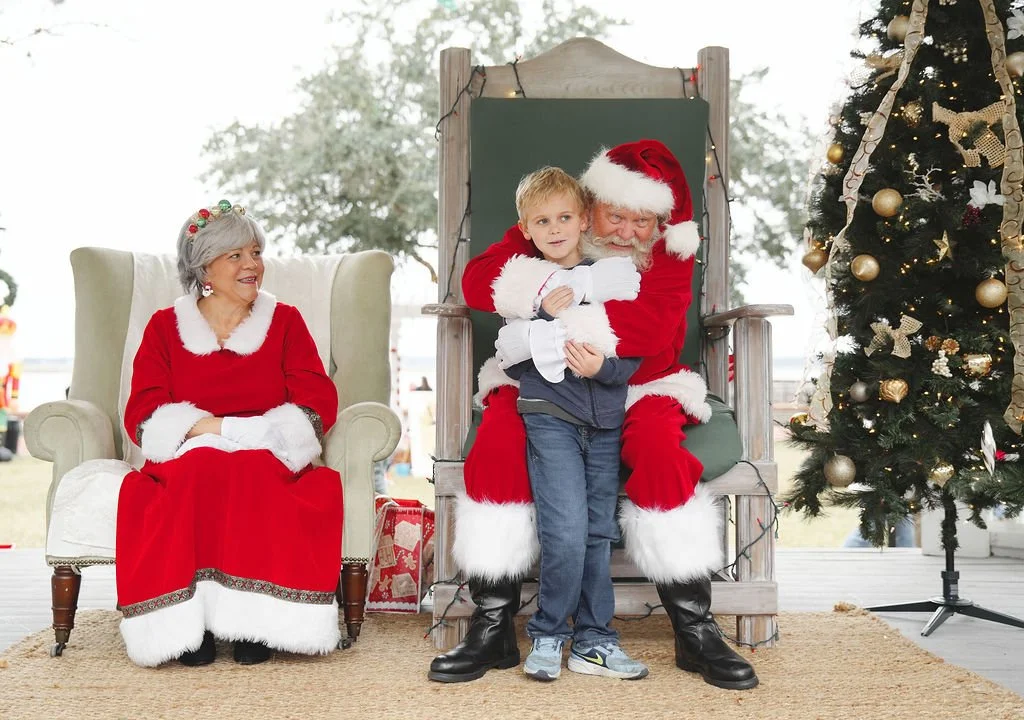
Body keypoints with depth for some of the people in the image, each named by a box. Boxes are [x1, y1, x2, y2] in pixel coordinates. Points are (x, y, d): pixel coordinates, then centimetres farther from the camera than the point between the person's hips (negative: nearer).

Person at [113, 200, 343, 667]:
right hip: (184, 461, 0)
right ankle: (190, 622, -28)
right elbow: (141, 414, 1)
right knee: (201, 469, -33)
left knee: (251, 472, -34)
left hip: (267, 462, 0)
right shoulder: (165, 326, 12)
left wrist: (242, 434, -15)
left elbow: (319, 403, 0)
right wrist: (208, 428, -18)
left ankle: (255, 620, -28)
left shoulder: (284, 321, 12)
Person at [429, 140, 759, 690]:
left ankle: (695, 630, -18)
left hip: (637, 387, 0)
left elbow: (649, 325, -24)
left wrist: (551, 334, -34)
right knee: (497, 443, -29)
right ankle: (492, 627, -17)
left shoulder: (669, 252, -5)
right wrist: (557, 284, -34)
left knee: (659, 446, -32)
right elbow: (477, 279, -17)